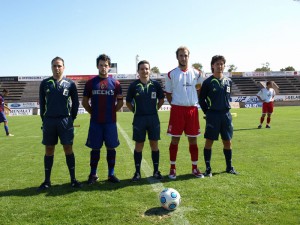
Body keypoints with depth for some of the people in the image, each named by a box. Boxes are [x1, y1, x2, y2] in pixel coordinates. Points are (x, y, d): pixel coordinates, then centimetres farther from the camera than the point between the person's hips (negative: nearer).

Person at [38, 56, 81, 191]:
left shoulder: (70, 84, 2)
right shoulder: (45, 83, 5)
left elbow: (75, 102, 7)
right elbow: (42, 102, 10)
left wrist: (72, 118, 4)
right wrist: (44, 119, 6)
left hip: (65, 121, -1)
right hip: (49, 121, 2)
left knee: (68, 149, 1)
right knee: (49, 150, 8)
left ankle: (73, 179, 11)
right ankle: (47, 181, 18)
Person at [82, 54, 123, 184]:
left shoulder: (115, 83, 3)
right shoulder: (90, 83, 3)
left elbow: (120, 102, 9)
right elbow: (85, 102, 9)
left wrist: (112, 111, 1)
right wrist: (93, 112, 3)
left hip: (110, 122, 0)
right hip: (95, 122, 0)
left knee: (111, 148, 5)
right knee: (95, 148, 6)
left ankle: (111, 174, 17)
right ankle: (93, 175, 17)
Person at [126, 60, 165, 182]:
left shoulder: (155, 84, 1)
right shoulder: (134, 85, -2)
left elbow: (161, 99, 14)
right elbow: (128, 102, 7)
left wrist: (156, 108, 5)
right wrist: (135, 111, -1)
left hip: (153, 118, 1)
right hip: (139, 119, -1)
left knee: (154, 145, 7)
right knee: (139, 146, 5)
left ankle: (156, 171, 19)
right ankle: (137, 172, 15)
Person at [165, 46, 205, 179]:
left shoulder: (196, 73, 7)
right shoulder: (171, 74, 1)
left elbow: (199, 89, 20)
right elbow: (168, 93, 9)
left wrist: (196, 101, 9)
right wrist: (173, 104, -1)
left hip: (192, 109, 2)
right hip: (177, 109, -2)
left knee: (193, 140, 7)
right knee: (175, 139, 2)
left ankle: (195, 168, 19)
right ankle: (172, 168, 13)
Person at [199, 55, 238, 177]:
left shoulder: (228, 81, 7)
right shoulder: (208, 82, -5)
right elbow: (201, 99, 1)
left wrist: (226, 107, 12)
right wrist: (207, 112, -2)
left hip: (226, 114, 4)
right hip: (212, 115, -4)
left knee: (227, 141, 10)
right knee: (209, 141, 1)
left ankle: (229, 167, 23)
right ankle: (208, 168, 10)